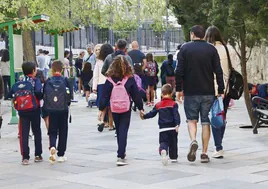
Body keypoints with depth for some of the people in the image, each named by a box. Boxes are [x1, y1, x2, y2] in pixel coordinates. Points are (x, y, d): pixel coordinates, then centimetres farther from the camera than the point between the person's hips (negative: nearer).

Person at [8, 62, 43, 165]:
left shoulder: (19, 82, 2)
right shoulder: (36, 81, -7)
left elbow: (10, 94, -4)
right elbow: (38, 92, -23)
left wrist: (17, 102, 9)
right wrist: (40, 98, -4)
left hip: (23, 111, 2)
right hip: (35, 110, -2)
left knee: (24, 134, 3)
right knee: (37, 132, 14)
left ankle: (25, 157, -3)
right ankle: (38, 155, 18)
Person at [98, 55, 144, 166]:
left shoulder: (110, 80, -4)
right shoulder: (130, 79, -6)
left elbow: (105, 95, -2)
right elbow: (136, 95, -1)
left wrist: (101, 109, 4)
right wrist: (140, 108, 8)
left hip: (114, 110, 2)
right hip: (126, 109, -2)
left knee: (119, 131, 18)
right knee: (123, 132, -2)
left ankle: (122, 153, 32)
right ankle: (120, 157, -12)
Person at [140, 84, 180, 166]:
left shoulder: (158, 105, 5)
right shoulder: (173, 104, -3)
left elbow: (152, 113, 11)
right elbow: (176, 115, -13)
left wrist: (144, 116, 27)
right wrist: (177, 124, -19)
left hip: (162, 129, 1)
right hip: (172, 128, -1)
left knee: (163, 142, -2)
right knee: (173, 143, 14)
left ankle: (163, 150, -35)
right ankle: (173, 157, 20)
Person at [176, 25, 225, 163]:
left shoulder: (185, 48, 1)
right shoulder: (211, 49, 3)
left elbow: (179, 71, -3)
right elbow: (218, 71, 0)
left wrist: (179, 89, 4)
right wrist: (221, 91, 3)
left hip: (190, 91, -1)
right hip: (208, 92, 1)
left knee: (191, 119, 10)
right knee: (206, 121, 7)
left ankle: (193, 140, -18)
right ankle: (204, 153, 5)